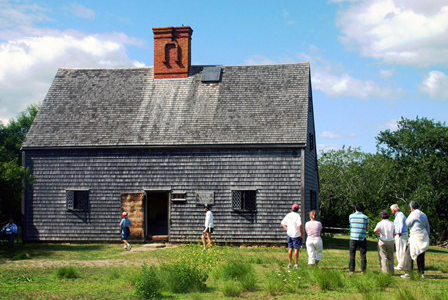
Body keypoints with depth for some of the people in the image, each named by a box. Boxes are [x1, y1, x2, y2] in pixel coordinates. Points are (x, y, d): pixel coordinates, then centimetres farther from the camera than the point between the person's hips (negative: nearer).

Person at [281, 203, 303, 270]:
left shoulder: (288, 215, 5)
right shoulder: (297, 215, -15)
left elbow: (282, 223, 12)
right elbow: (300, 225, -23)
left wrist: (287, 229, 12)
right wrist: (302, 233, -12)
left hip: (289, 234, 6)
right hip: (296, 235, -6)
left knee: (290, 249, 12)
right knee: (296, 249, 2)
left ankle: (289, 263, 14)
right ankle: (296, 264, 4)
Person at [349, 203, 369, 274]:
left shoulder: (351, 216, 3)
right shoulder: (365, 217, -1)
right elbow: (367, 228, 4)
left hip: (353, 237, 1)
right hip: (362, 238, -1)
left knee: (352, 255, 6)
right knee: (363, 255, 5)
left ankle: (351, 270, 3)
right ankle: (363, 270, 3)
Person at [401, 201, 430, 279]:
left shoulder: (414, 214, -9)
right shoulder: (424, 215, 14)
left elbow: (407, 223, -3)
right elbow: (428, 227, 18)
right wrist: (427, 237, 24)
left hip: (416, 237, -8)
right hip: (423, 238, 8)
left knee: (409, 254, -3)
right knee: (421, 256, 13)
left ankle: (408, 273, -7)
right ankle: (422, 273, 13)